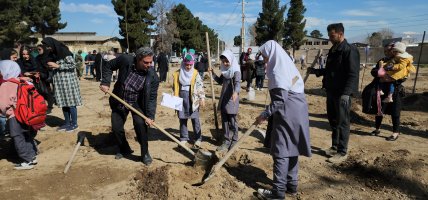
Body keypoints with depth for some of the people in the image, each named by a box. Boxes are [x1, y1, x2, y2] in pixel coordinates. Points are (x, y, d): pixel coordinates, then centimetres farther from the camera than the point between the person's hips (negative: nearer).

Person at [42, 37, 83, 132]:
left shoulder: (64, 51, -11)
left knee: (70, 103, -2)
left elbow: (73, 65, -15)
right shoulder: (52, 54, 12)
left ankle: (74, 124, 8)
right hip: (59, 82, 7)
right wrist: (50, 66, 2)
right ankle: (67, 123, 20)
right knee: (63, 103, 10)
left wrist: (57, 66, -15)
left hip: (68, 80, -7)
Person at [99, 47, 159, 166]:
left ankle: (145, 153, -3)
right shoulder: (125, 60, -21)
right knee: (116, 128, 4)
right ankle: (124, 150, 31)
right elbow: (108, 66, -3)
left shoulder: (152, 76, -22)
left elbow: (152, 97, -20)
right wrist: (105, 82, -14)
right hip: (119, 101, 2)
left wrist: (150, 116, -30)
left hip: (137, 103, -2)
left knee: (141, 123, -24)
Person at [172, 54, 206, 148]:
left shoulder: (195, 74, -3)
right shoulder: (178, 73, 4)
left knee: (195, 119, 1)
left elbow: (200, 86, -3)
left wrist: (202, 98, -7)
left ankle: (197, 139, 12)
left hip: (192, 99, -2)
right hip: (181, 98, 3)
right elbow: (175, 87, 11)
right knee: (182, 119, 10)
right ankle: (183, 138, 22)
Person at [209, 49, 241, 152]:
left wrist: (236, 92, -50)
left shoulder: (236, 71, -13)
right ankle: (226, 142, 19)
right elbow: (220, 81, 23)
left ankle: (234, 143, 15)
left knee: (232, 122, 2)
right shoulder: (225, 71, 10)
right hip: (223, 99, 7)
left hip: (231, 101, -7)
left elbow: (237, 83, -30)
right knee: (224, 121, 11)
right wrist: (213, 73, 9)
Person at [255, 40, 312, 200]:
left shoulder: (277, 71, -16)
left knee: (281, 152, -2)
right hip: (297, 114, 9)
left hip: (286, 116, -9)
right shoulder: (289, 65, 12)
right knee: (291, 149, 15)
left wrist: (265, 114, -14)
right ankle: (291, 184, 26)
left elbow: (280, 100, -21)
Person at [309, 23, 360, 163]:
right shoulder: (333, 50, 14)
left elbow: (353, 74, -18)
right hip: (331, 91, 8)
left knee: (342, 123, 0)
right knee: (333, 121, 15)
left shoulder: (350, 50, -12)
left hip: (342, 93, -8)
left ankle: (342, 152, 10)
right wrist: (316, 71, 13)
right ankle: (335, 147, 29)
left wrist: (346, 93, -24)